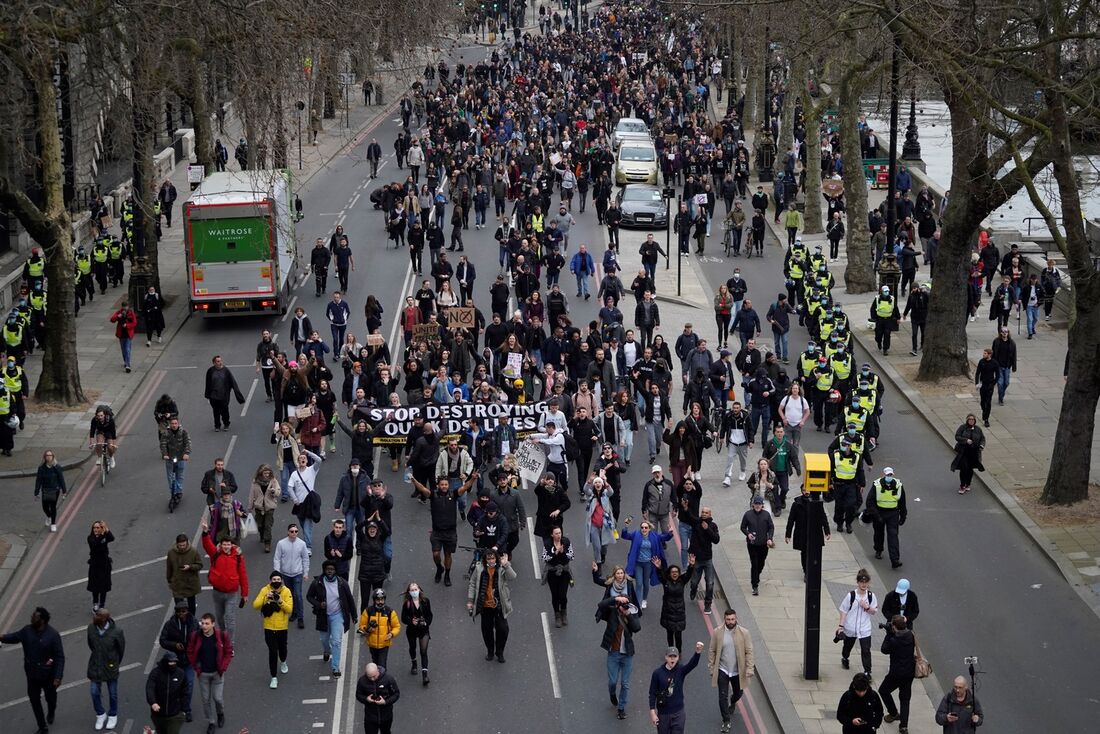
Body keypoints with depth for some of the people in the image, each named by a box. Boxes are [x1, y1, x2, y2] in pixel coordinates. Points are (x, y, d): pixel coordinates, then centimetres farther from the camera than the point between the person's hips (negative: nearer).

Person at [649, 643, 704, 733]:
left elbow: (693, 664, -25)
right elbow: (652, 693, -4)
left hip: (678, 713, 0)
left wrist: (698, 652, -45)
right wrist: (652, 712, -8)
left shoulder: (681, 670, -5)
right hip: (663, 713, 0)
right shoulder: (658, 673, -8)